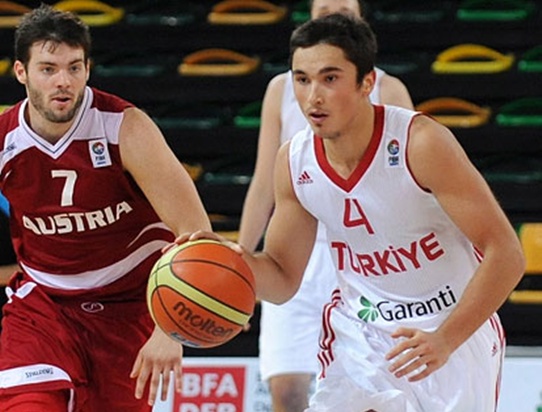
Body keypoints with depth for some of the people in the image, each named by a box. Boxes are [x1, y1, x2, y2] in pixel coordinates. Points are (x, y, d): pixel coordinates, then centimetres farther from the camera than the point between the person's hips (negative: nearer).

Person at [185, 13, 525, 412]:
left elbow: (505, 253, -23)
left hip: (456, 332, -4)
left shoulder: (419, 143, -22)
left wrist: (446, 340, -32)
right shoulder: (294, 162, -7)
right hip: (359, 334, 4)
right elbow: (282, 280, 6)